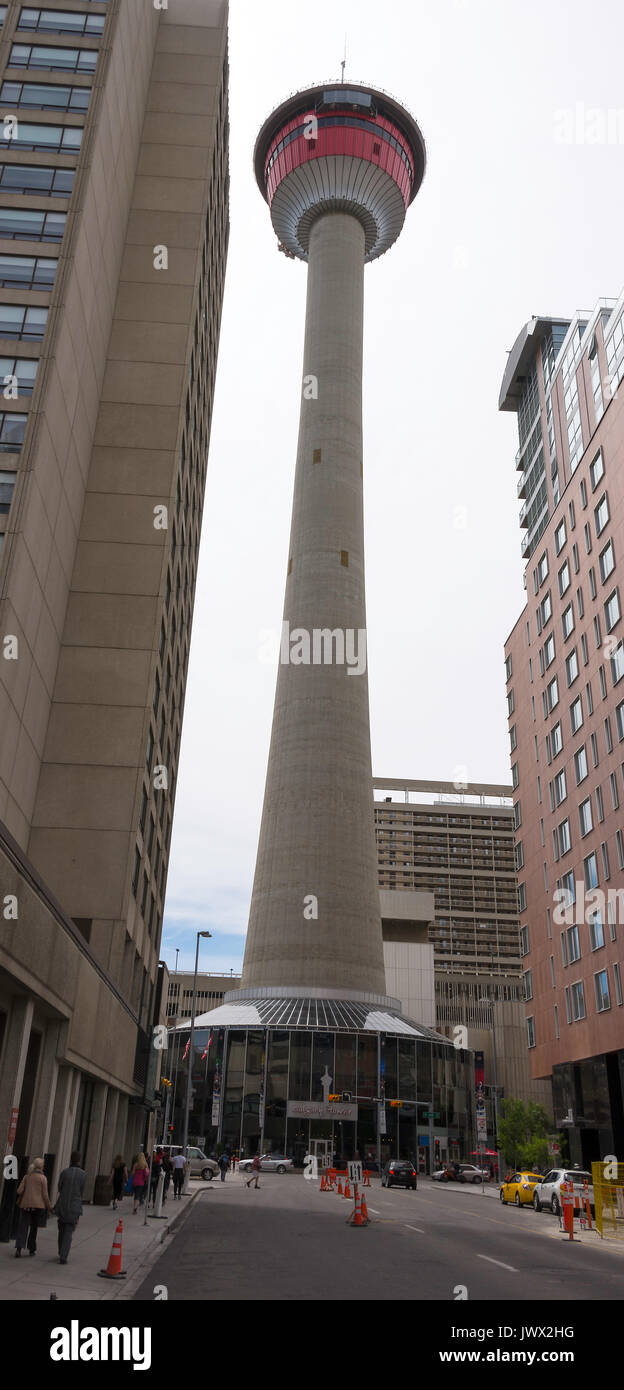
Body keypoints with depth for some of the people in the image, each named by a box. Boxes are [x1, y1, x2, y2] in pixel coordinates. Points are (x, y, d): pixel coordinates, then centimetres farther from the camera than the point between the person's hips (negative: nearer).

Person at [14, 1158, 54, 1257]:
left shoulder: (27, 1176, 6)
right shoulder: (43, 1178, -3)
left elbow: (19, 1191, -1)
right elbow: (45, 1195, -6)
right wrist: (50, 1208, 5)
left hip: (25, 1205, 2)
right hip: (38, 1205, -2)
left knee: (22, 1228, 1)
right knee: (34, 1227, 13)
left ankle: (19, 1248, -17)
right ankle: (32, 1249, 17)